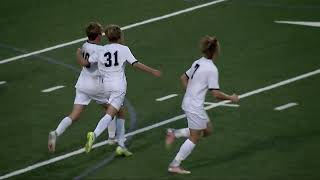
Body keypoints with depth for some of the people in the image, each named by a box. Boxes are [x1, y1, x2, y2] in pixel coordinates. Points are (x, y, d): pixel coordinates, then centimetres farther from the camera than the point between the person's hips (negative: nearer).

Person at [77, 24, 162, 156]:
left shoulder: (101, 51, 8)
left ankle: (121, 145, 16)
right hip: (119, 86, -5)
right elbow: (136, 64, -7)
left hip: (106, 86, 5)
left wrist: (79, 55, 27)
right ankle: (94, 135, -38)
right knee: (110, 114, -15)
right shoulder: (123, 49, -1)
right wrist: (153, 71, 1)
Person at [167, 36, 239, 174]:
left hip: (188, 102, 9)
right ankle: (175, 165, 6)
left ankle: (175, 133, 14)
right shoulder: (212, 69, -19)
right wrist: (231, 98, -5)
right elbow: (216, 94, -20)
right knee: (194, 138, 3)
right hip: (195, 107, -9)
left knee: (207, 130, 20)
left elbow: (184, 78, 20)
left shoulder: (198, 63, 6)